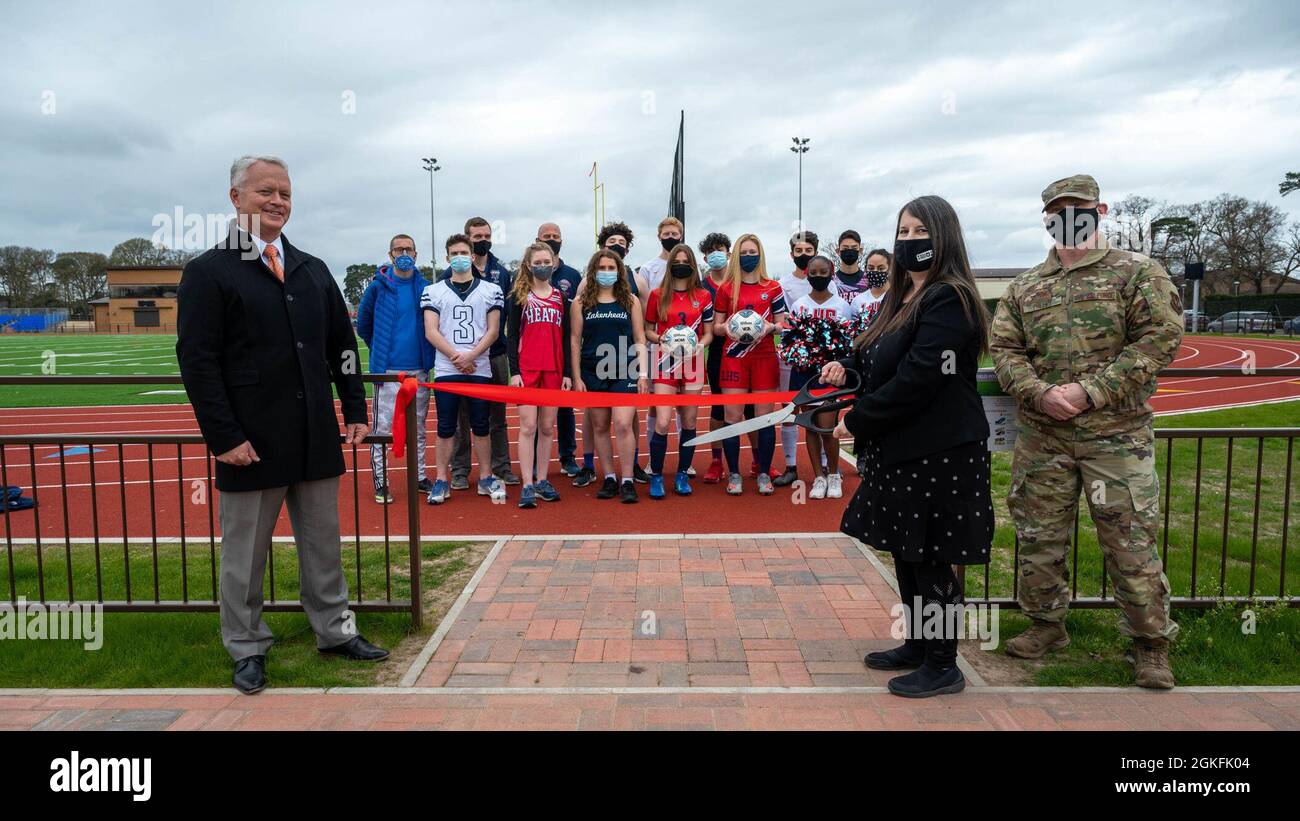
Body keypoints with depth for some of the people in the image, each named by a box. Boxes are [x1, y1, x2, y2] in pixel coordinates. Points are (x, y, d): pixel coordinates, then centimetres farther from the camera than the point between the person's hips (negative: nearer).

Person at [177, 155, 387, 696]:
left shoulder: (313, 270, 12)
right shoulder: (208, 272, -4)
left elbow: (342, 345, 14)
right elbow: (197, 362, -10)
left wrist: (355, 410, 7)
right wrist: (224, 436, -15)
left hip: (316, 438, 5)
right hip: (251, 443, -4)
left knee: (323, 544, 14)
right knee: (245, 554, 9)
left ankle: (335, 631, 28)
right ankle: (247, 649, 25)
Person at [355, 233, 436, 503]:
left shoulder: (425, 287, 4)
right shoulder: (378, 286, -3)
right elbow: (363, 323, 7)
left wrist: (426, 353, 8)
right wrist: (379, 349, 10)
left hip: (419, 367, 3)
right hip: (387, 368, -3)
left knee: (418, 426, 12)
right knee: (383, 427, -2)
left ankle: (420, 476, 22)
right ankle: (380, 482, 7)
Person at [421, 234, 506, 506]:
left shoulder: (491, 290, 8)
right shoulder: (433, 291, 8)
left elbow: (493, 331, 2)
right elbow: (431, 332, 0)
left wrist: (470, 355, -10)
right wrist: (456, 357, -10)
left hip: (480, 369, 0)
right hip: (445, 370, 0)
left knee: (481, 426, 5)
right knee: (446, 427, 3)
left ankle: (486, 477, 14)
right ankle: (442, 480, 10)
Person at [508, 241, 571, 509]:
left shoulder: (561, 298, 11)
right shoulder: (519, 296, 4)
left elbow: (566, 338, 11)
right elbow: (512, 336, 1)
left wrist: (567, 373, 5)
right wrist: (514, 371, -8)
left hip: (554, 369, 3)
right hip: (526, 368, -3)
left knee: (547, 427, 6)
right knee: (528, 427, -5)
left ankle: (541, 481, 16)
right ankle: (527, 486, -3)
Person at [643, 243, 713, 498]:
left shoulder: (703, 296, 8)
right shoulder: (658, 295, 6)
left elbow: (708, 333, 11)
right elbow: (648, 330, 10)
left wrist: (698, 345, -9)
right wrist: (661, 339, -10)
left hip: (693, 363, 2)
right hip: (666, 362, -2)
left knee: (689, 422, 5)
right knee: (662, 422, -12)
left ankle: (683, 475, 19)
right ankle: (656, 476, 3)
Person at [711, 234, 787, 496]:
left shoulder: (772, 287, 7)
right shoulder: (726, 288, 6)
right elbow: (716, 326, 9)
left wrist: (769, 327, -12)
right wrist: (727, 327, -12)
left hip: (764, 357, 0)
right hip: (734, 356, 0)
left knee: (765, 417, 1)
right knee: (732, 417, -2)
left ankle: (764, 474, 12)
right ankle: (734, 474, 9)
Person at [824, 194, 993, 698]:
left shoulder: (949, 300, -16)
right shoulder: (902, 297, 13)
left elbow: (916, 379, -22)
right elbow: (881, 359, 21)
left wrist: (857, 420, -15)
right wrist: (848, 365, -1)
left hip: (938, 454, -9)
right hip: (900, 449, 9)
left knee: (929, 559, 1)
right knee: (905, 552, 17)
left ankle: (942, 666, 16)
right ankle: (917, 645, 33)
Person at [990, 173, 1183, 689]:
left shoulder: (1137, 273, 2)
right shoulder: (1024, 287, 11)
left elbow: (1161, 336, -9)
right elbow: (1004, 350, 5)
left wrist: (1091, 391, -16)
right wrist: (1039, 394, -14)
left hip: (1116, 434, -3)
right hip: (1041, 437, 4)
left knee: (1131, 543, 1)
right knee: (1038, 536, 11)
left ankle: (1150, 644, 18)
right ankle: (1047, 625, 29)